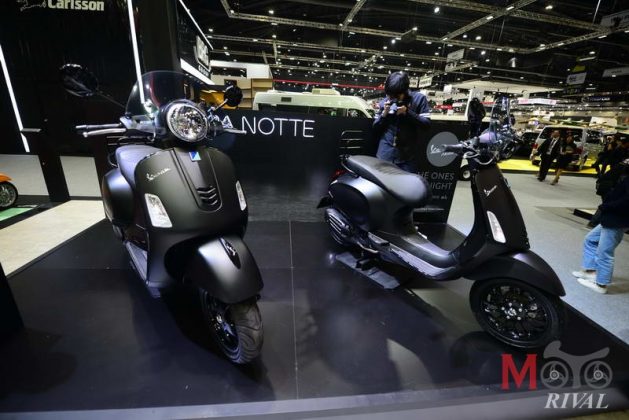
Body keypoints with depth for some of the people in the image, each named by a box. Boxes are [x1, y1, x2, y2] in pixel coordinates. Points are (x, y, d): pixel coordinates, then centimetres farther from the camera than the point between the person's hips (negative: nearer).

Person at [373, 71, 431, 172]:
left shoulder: (419, 98, 1)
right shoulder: (384, 102, 7)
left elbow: (426, 124, -5)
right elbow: (375, 128, 10)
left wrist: (407, 112, -15)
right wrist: (384, 114, -7)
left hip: (407, 156, -2)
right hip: (384, 155, 2)